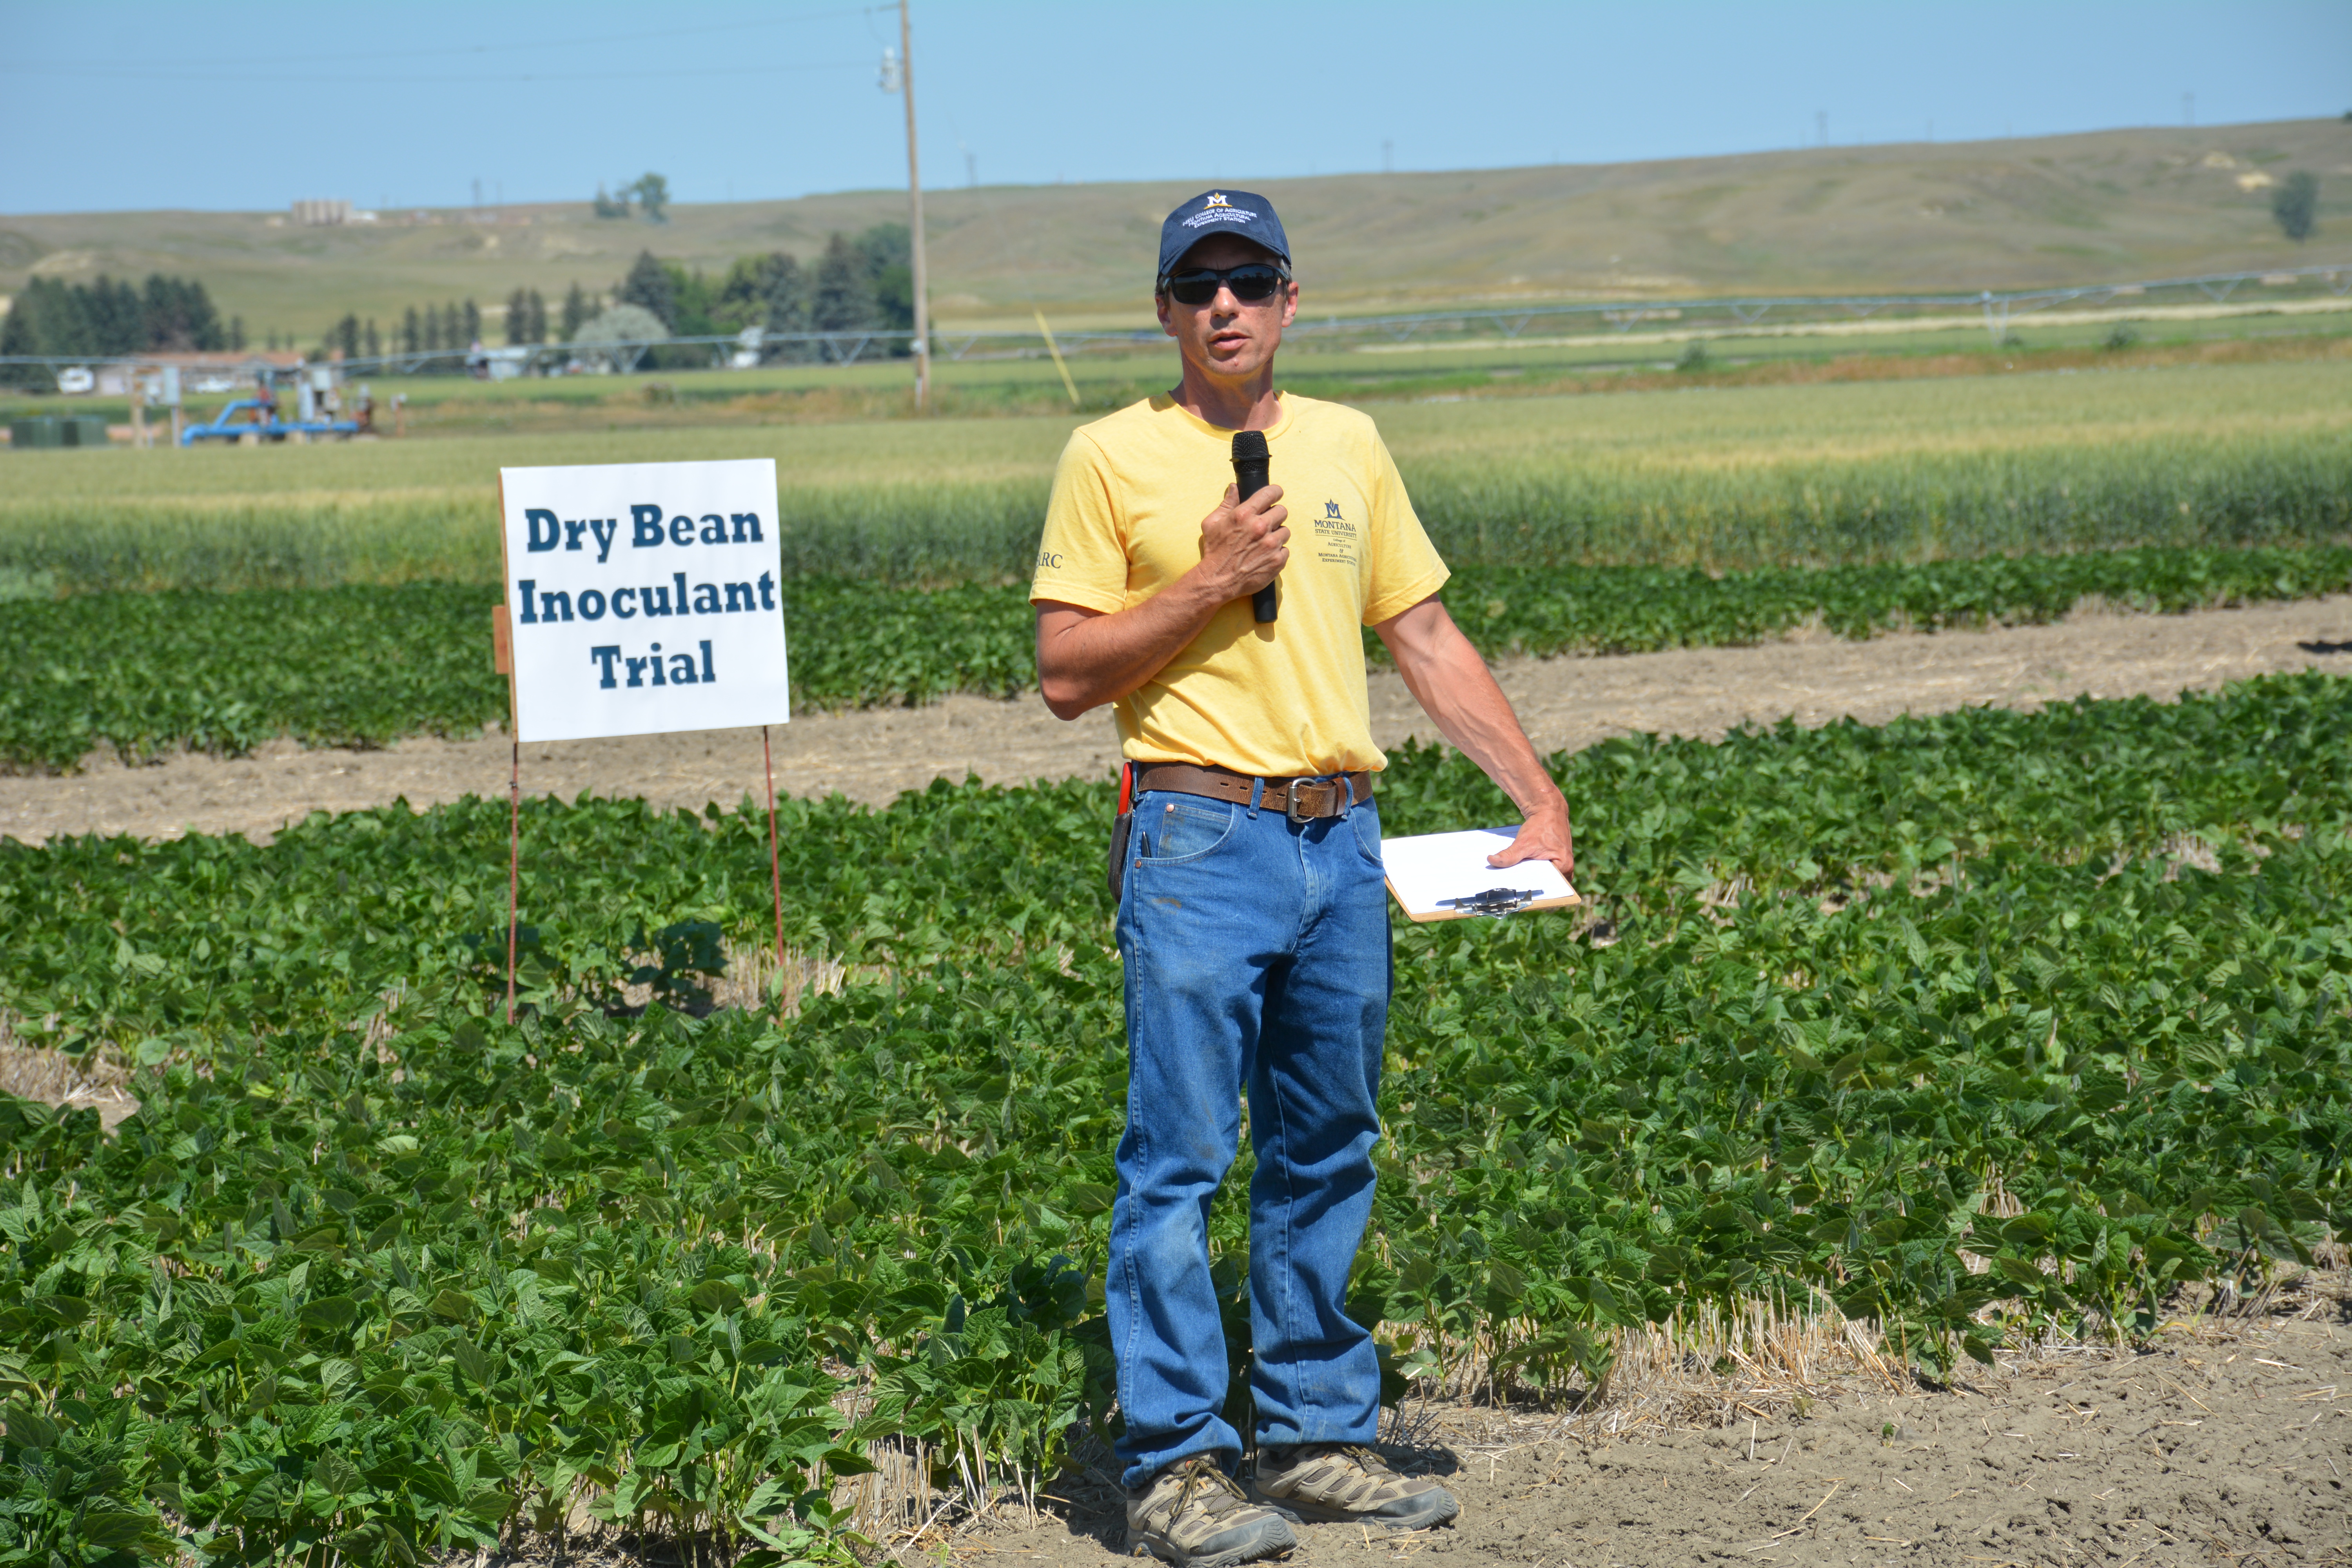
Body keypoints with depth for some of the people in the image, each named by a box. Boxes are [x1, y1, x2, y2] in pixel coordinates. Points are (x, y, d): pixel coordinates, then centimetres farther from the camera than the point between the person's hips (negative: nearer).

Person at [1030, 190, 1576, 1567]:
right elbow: (1066, 675, -3)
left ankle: (1318, 1437, 20)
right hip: (1202, 841, -5)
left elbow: (1427, 639, 17)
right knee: (1180, 1160, -6)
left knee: (1328, 1157, 11)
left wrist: (1541, 796, 11)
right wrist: (1206, 584, -13)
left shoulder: (1348, 444, 14)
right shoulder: (1114, 456, 0)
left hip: (1344, 842, 5)